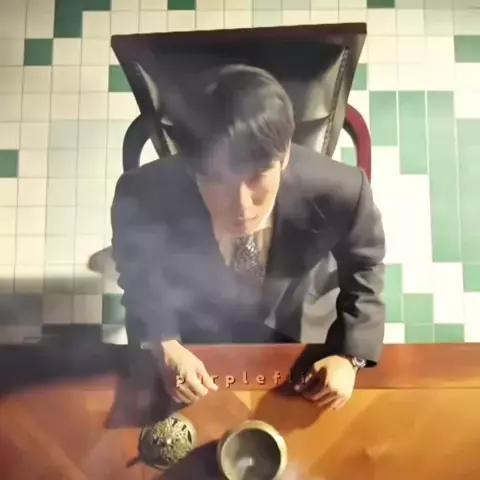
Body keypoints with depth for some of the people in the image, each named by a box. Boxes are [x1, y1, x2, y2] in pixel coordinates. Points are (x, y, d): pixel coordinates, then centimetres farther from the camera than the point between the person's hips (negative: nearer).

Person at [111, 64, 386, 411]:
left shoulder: (339, 193, -35)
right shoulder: (143, 197, -34)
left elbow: (364, 266, -9)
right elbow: (138, 277, -9)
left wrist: (350, 357, -18)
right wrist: (166, 346, -23)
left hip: (305, 332, 1)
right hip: (196, 336, 0)